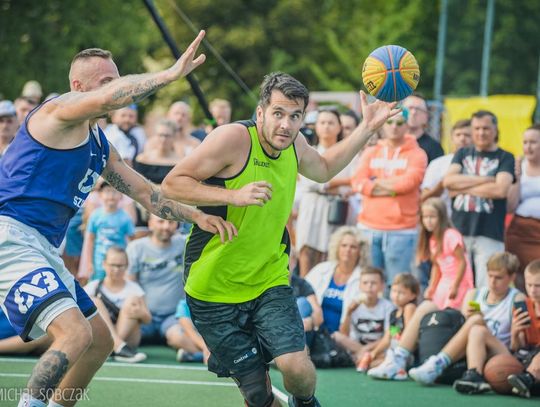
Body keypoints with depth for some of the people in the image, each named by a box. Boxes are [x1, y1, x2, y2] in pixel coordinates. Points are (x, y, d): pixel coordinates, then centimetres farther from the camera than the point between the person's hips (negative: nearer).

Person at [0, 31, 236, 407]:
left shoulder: (99, 145, 20)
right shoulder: (60, 112, -10)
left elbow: (144, 191, 24)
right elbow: (108, 98, -31)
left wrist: (195, 215, 11)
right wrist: (171, 74, -28)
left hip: (44, 249, 11)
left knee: (100, 340, 17)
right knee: (75, 333, -26)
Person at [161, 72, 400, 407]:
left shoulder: (293, 144, 1)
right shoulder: (234, 138, -19)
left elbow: (324, 169, 25)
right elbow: (172, 184, -20)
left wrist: (367, 128, 16)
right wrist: (233, 196, -31)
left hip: (269, 280, 4)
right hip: (215, 289, -4)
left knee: (296, 365, -17)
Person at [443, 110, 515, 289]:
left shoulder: (505, 158, 6)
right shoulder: (463, 154, 17)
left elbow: (500, 190, -11)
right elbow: (448, 181, 0)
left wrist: (463, 188, -5)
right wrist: (485, 180, -6)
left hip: (490, 233, -3)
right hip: (459, 229, 3)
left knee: (486, 288, -7)